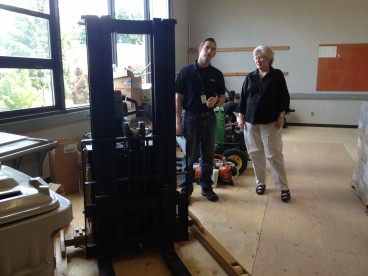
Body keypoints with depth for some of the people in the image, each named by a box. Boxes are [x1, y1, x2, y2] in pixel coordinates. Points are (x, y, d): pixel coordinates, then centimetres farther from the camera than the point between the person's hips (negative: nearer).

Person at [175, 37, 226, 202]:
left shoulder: (217, 74, 6)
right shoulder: (186, 71, -4)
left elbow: (222, 98, 10)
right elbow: (178, 98, -4)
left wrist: (216, 100, -15)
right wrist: (178, 122, -9)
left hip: (209, 118, 3)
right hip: (190, 117, -3)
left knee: (208, 156, 11)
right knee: (189, 156, 4)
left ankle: (206, 188, 26)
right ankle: (186, 190, 17)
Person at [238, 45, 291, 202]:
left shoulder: (277, 75, 1)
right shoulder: (250, 77, 9)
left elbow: (284, 97, 0)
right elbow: (243, 98, 11)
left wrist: (281, 115, -7)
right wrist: (241, 116, 5)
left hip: (271, 121, -3)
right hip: (251, 121, 4)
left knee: (274, 155, -3)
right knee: (255, 153, 8)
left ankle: (284, 187, 7)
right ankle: (260, 182, 24)